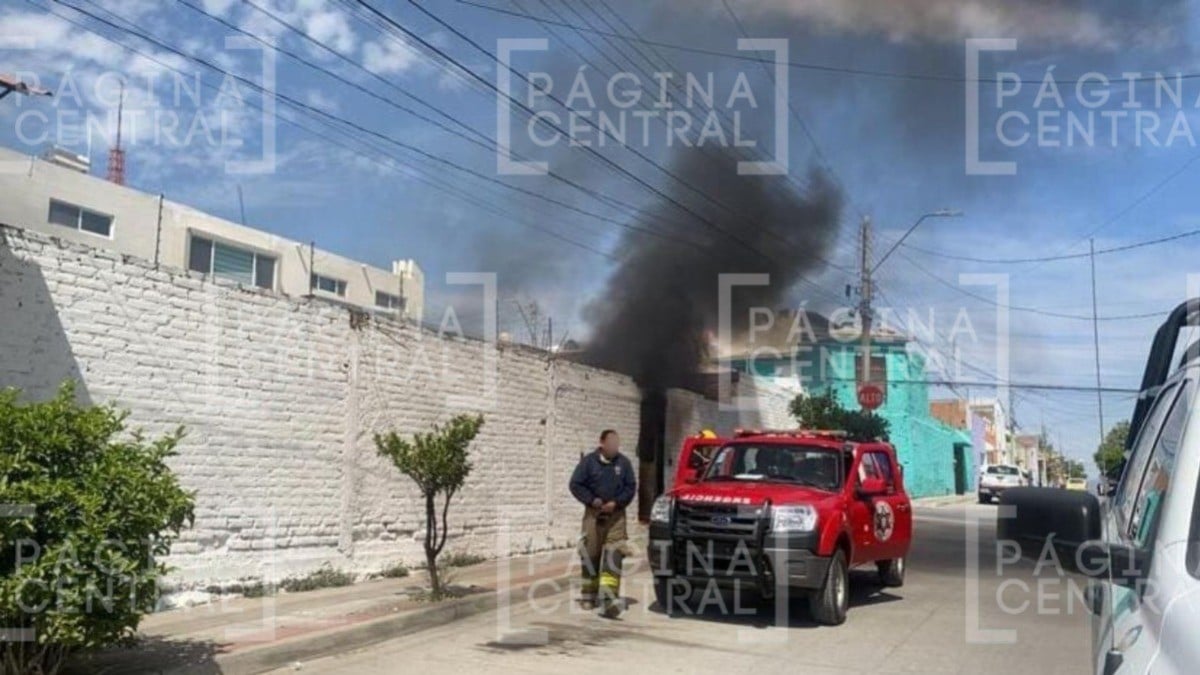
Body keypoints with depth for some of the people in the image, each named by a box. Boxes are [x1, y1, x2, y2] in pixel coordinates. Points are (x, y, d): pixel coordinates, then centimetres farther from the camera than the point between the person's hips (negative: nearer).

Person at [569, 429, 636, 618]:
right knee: (590, 554, 5)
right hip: (593, 513, 0)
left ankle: (608, 597, -19)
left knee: (614, 554, -13)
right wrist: (592, 500, -11)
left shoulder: (624, 463, 3)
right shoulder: (588, 461, -2)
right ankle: (589, 595, 22)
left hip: (616, 514, 0)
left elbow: (631, 487, 6)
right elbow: (575, 484, 0)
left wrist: (616, 503, -8)